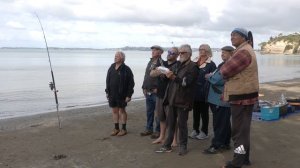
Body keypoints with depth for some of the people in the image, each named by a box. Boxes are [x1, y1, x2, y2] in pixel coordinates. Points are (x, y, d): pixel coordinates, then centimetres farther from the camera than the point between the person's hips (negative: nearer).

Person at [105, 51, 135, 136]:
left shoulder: (126, 69, -10)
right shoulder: (111, 67, 8)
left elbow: (131, 83, -12)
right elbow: (108, 80, 14)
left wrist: (128, 95, -15)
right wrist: (107, 91, 10)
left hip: (121, 95, -5)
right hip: (112, 94, 5)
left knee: (122, 111, 5)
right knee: (114, 111, 11)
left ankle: (124, 129, 17)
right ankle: (116, 128, 23)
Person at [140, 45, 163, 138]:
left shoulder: (162, 63, -10)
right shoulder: (150, 62, 15)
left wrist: (158, 88, -19)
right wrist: (144, 87, 12)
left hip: (156, 92, -8)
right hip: (148, 92, 8)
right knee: (149, 111, 15)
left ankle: (158, 131, 12)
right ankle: (149, 129, 27)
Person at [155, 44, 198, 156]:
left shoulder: (192, 67, -7)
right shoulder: (178, 65, 14)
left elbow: (187, 82, -19)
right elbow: (171, 78, 17)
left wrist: (174, 77, -31)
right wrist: (167, 75, -4)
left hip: (183, 100, -6)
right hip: (172, 98, 7)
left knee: (182, 124, 3)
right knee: (170, 123, 12)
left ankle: (183, 146, 17)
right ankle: (167, 145, 22)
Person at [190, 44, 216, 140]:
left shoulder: (211, 64, -7)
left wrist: (207, 91, -18)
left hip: (204, 93, -5)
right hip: (195, 92, 5)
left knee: (204, 112, 6)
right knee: (195, 112, 13)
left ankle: (204, 132, 17)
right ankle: (195, 130, 24)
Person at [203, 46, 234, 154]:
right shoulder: (223, 64, 16)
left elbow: (218, 80, -21)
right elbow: (215, 77, 19)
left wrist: (209, 77, -4)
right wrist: (211, 76, -1)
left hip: (222, 100, -10)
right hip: (218, 99, 10)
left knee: (219, 124, -2)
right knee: (225, 123, 17)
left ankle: (216, 146, 6)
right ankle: (225, 144, 27)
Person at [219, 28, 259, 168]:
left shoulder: (243, 52, -19)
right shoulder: (245, 50, 17)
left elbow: (225, 71, -23)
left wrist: (222, 69, 0)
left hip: (242, 97, -11)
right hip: (244, 95, 11)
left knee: (239, 130, -4)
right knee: (243, 128, 17)